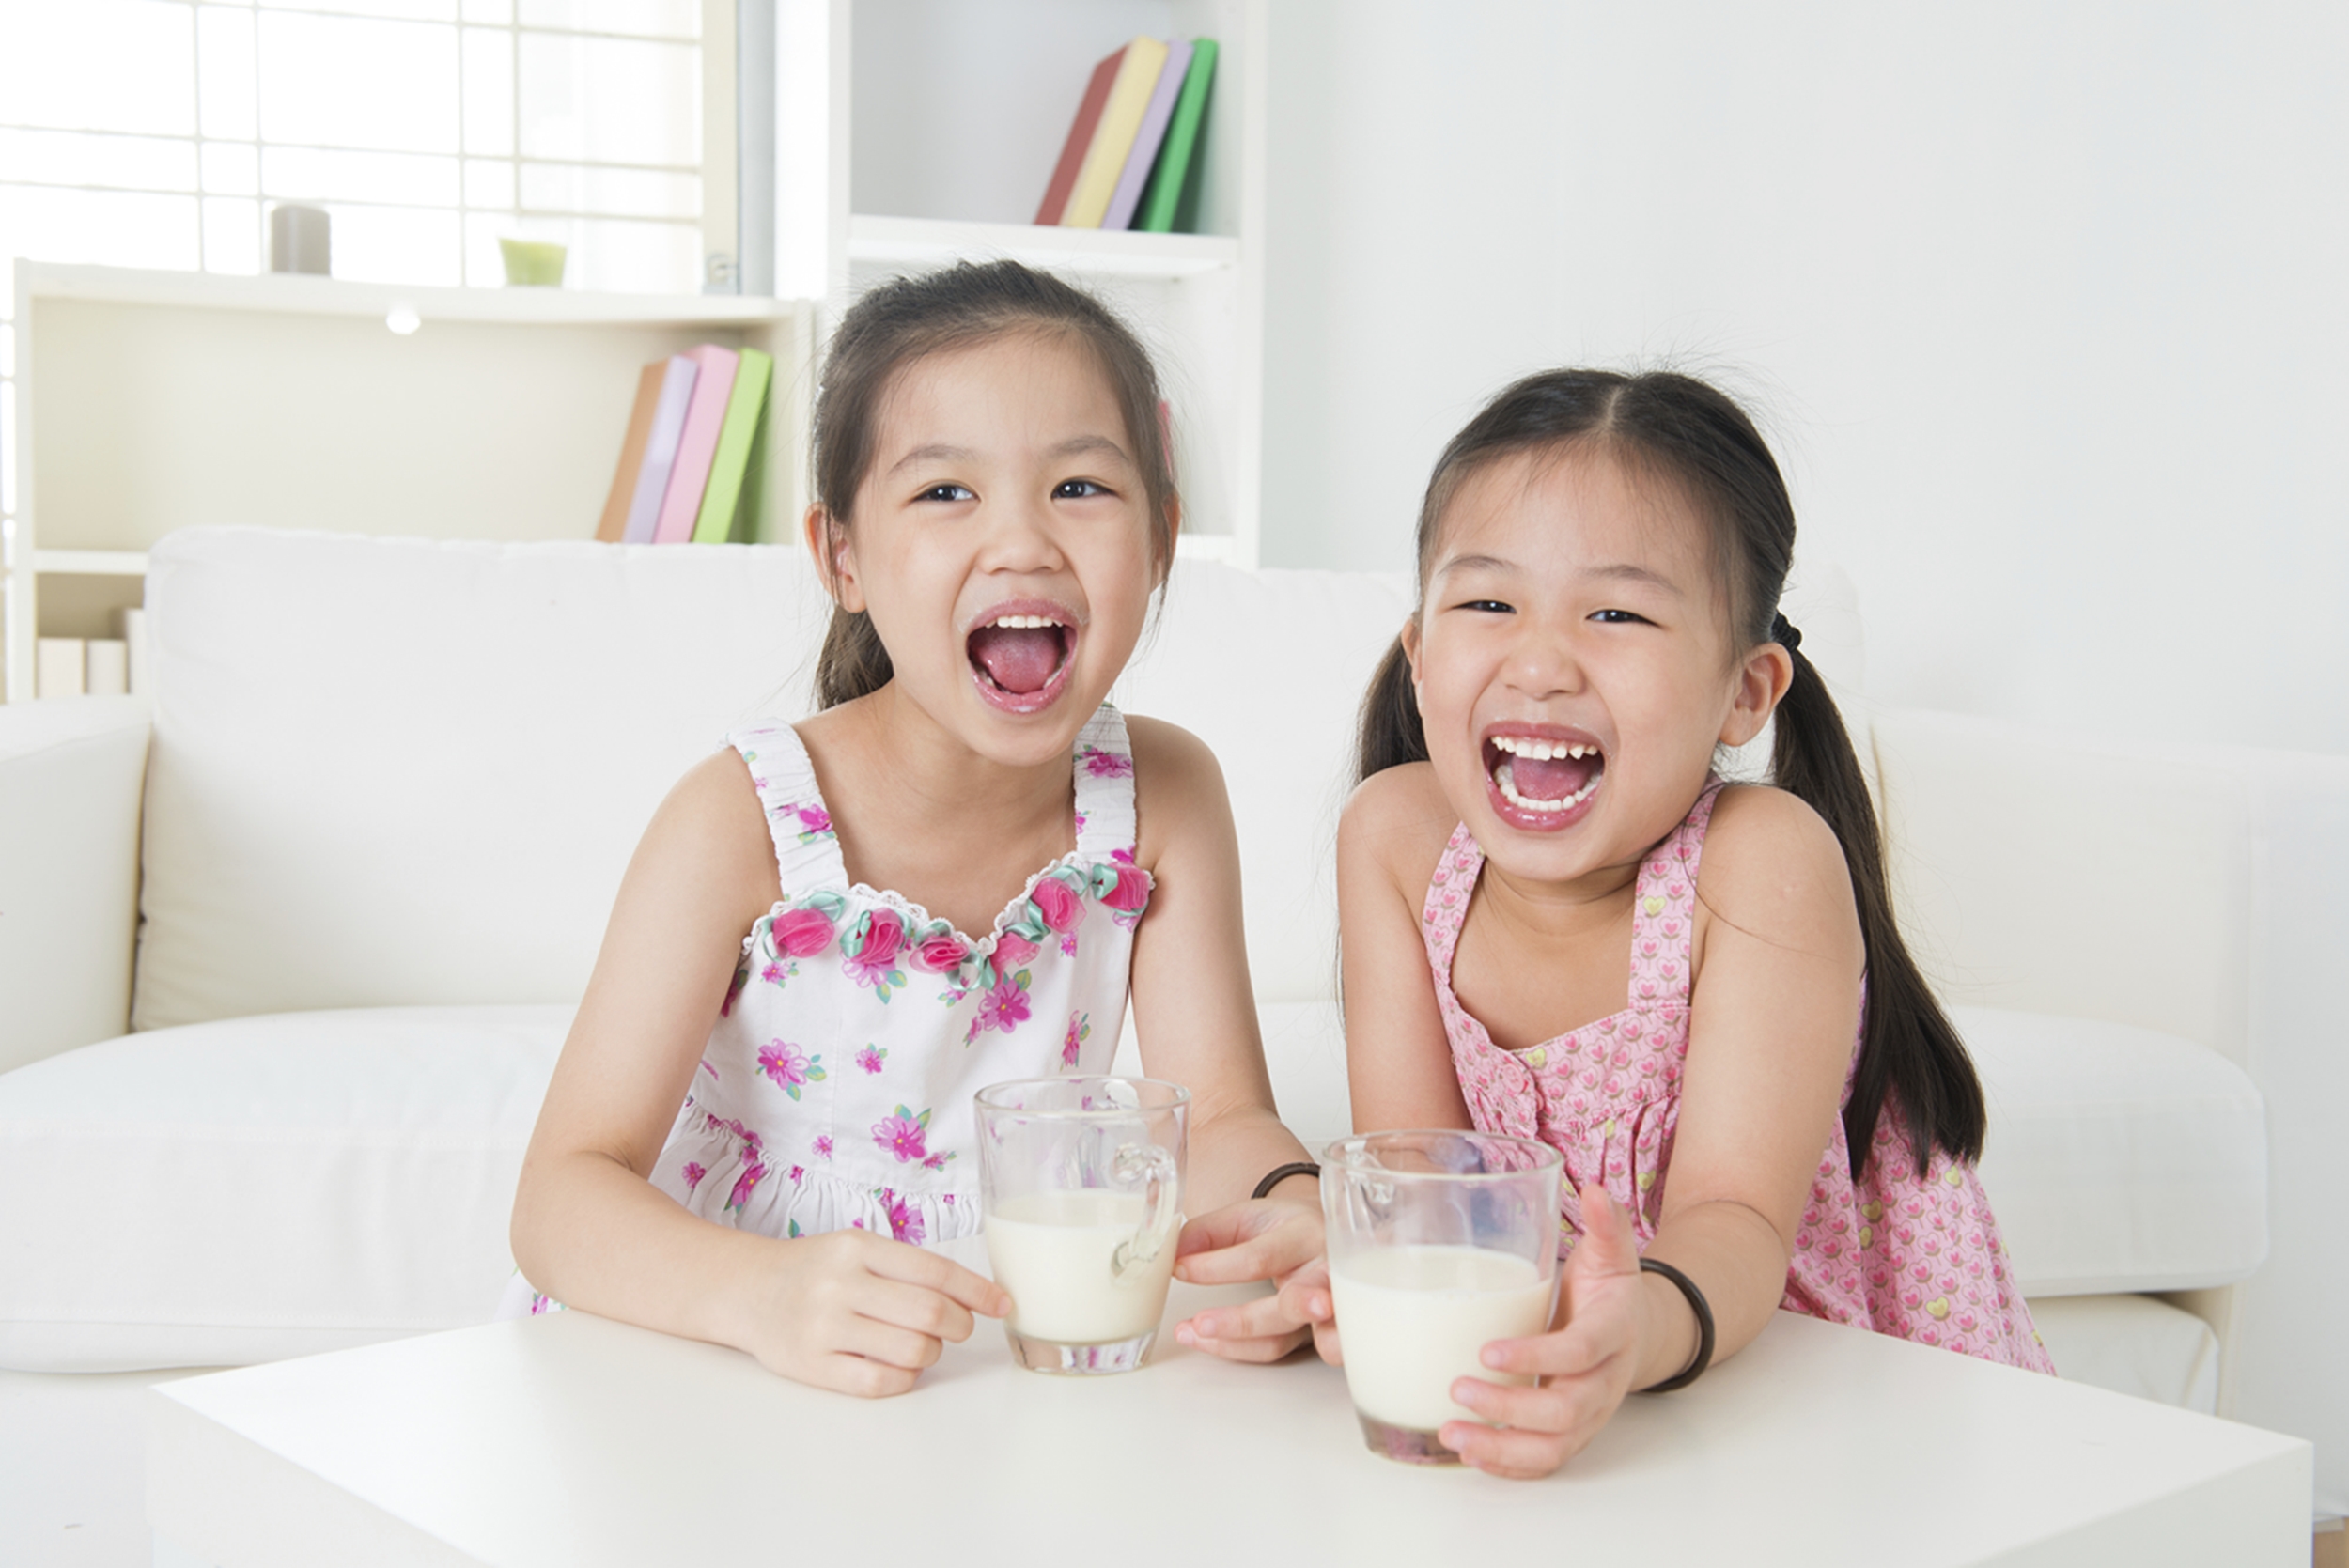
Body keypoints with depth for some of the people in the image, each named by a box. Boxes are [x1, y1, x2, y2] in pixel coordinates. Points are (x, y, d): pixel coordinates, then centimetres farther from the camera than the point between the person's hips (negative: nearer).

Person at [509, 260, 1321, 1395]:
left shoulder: (1164, 798, -4)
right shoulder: (743, 822, -15)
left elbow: (1220, 1119, -4)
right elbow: (563, 1199, -19)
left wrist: (1289, 1216, -27)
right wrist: (767, 1294, -39)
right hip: (704, 1388, -4)